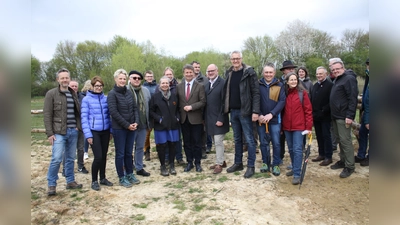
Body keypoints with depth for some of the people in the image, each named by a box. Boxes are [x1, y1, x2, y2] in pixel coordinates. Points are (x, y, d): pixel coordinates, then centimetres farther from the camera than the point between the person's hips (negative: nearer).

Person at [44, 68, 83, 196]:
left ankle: (70, 181, 24)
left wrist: (78, 126, 4)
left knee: (70, 159, 12)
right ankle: (51, 185, 8)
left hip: (73, 131, 5)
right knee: (56, 159, -8)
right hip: (59, 132, -5)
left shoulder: (73, 94, 12)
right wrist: (49, 133, -12)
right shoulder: (51, 94, -3)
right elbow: (47, 115, -7)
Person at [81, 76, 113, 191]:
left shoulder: (106, 98, 5)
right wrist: (88, 134, -12)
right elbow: (84, 118, -7)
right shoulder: (86, 99, -6)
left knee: (104, 156, 11)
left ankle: (103, 178, 27)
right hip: (94, 132, -4)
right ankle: (94, 181, 12)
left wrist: (111, 131, 8)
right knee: (98, 157, -8)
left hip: (105, 131, 4)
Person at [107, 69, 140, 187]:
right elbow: (113, 112, -15)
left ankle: (130, 174, 28)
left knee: (129, 153, 15)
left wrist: (136, 122, -5)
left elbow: (135, 108, 9)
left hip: (131, 127, 5)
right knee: (120, 154, 5)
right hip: (119, 128, -5)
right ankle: (122, 178, 18)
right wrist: (127, 125, -14)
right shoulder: (112, 93, -9)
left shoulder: (128, 92, 7)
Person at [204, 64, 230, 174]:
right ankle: (222, 161, 28)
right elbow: (206, 101, 10)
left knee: (218, 142, -3)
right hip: (209, 118, 7)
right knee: (216, 142, 15)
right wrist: (205, 118, 6)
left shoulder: (223, 83, -11)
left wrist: (221, 119, -18)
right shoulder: (207, 85, 11)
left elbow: (224, 102, -15)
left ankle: (219, 164, 10)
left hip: (218, 118, -7)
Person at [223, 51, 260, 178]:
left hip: (245, 111, -6)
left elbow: (256, 92, -12)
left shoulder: (249, 72, -8)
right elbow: (226, 92, 12)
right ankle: (238, 163, 26)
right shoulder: (229, 73, 10)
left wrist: (255, 111, -18)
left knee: (249, 139, 1)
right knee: (237, 139, 15)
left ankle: (251, 166, 11)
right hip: (233, 111, 6)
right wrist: (226, 108, 7)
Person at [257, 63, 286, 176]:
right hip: (261, 119, 1)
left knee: (276, 143, 3)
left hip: (275, 119, -1)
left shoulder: (279, 85, 0)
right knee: (263, 142, 11)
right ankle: (266, 163, 25)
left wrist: (271, 114, -16)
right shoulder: (258, 85, 1)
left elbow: (282, 101, -6)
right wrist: (259, 115, -12)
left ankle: (276, 165, 18)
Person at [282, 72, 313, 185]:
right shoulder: (284, 93, 6)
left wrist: (309, 127, -10)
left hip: (299, 126, -4)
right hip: (287, 126, 4)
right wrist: (281, 126, 9)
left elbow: (308, 110, -5)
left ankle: (297, 175, -3)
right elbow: (282, 110, 10)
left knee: (297, 149, -7)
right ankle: (295, 168, 30)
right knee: (291, 149, 14)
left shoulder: (302, 93, -4)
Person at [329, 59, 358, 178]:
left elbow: (353, 98, -19)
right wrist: (333, 113, 16)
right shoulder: (336, 80, 17)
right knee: (340, 139, 16)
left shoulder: (349, 79, -12)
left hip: (344, 117, -9)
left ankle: (349, 166, 3)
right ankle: (343, 160, 27)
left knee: (345, 140, -6)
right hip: (336, 116, 9)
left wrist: (350, 116, -23)